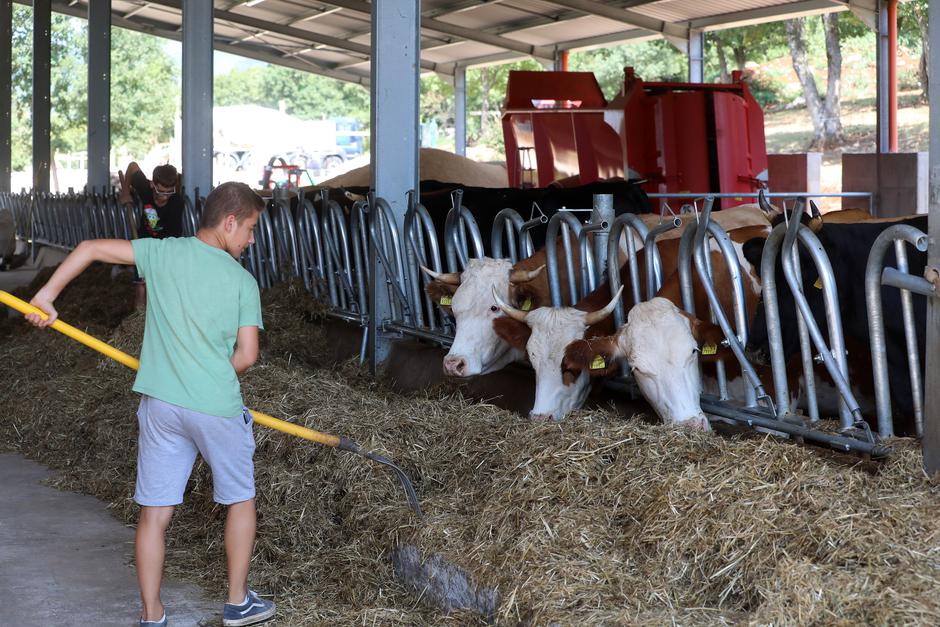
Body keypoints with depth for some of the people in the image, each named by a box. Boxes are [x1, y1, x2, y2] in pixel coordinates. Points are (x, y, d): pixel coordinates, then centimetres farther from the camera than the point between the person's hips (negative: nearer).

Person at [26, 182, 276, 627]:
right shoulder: (243, 281, -4)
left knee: (154, 513, 9)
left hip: (160, 404, 3)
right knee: (240, 499, 18)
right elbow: (246, 355, -6)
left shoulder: (163, 252, 4)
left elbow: (91, 248, 1)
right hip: (217, 407, -2)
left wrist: (47, 295, 9)